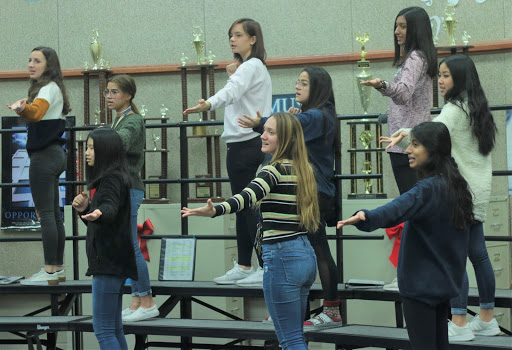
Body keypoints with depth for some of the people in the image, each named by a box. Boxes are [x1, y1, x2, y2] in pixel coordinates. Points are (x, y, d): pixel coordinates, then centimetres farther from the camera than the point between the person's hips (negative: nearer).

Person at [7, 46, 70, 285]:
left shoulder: (49, 88, -12)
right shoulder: (52, 89, 18)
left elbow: (37, 112, -34)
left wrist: (22, 108, -53)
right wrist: (24, 107, 23)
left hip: (44, 156, -11)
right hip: (54, 154, 11)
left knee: (45, 214, -11)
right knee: (53, 214, 11)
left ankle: (50, 272, -13)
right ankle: (58, 268, 15)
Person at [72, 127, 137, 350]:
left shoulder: (112, 179, -14)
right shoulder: (110, 178, 17)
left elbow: (110, 208, -34)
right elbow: (96, 223, 23)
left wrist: (98, 214, -55)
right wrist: (85, 209, 3)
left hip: (109, 262, -11)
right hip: (112, 263, 11)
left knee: (103, 328, -12)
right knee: (114, 328, 13)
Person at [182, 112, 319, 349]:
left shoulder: (275, 170, -14)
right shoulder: (301, 170, 12)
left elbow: (248, 197, -32)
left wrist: (214, 211, -47)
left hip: (281, 258, -9)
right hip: (306, 256, 9)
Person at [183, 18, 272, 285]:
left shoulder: (252, 66, -11)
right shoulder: (248, 67, 22)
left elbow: (231, 92, -30)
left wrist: (207, 104, -46)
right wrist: (234, 75, 8)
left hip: (248, 144, -10)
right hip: (240, 145, 10)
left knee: (251, 207, -9)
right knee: (243, 207, 12)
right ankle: (243, 266, 16)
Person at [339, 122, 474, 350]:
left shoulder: (429, 189, -21)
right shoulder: (454, 186, 8)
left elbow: (398, 209, -40)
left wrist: (365, 217, -55)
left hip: (421, 283, -9)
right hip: (444, 281, 9)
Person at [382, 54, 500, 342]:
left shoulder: (455, 109, -14)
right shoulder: (477, 108, 14)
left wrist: (403, 135, -29)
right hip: (478, 191, 10)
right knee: (478, 253, 14)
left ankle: (460, 324, -10)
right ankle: (488, 319, 20)